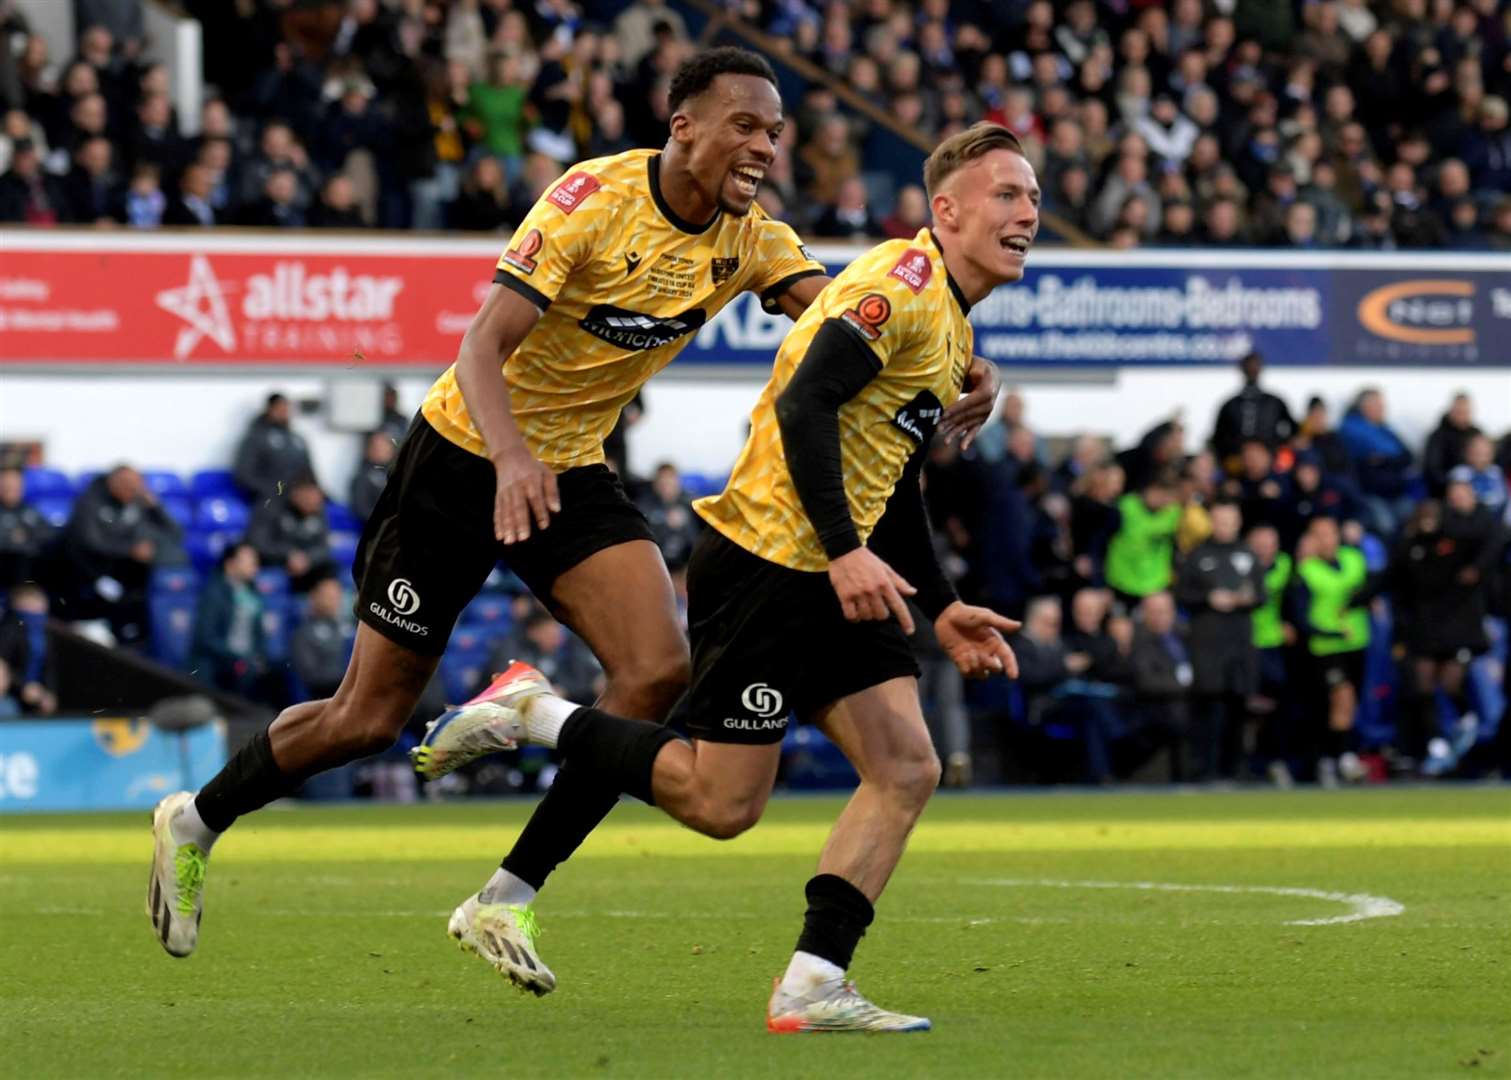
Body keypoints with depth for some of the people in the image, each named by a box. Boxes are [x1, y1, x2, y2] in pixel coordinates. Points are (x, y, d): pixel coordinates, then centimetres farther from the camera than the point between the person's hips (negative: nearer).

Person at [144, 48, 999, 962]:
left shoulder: (747, 240, -6)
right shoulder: (596, 198, -23)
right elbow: (482, 346, -28)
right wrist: (511, 456, -45)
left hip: (572, 473, 5)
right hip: (467, 454, -5)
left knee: (659, 670, -17)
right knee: (369, 719, 0)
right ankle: (197, 823, 27)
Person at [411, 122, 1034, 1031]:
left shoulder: (952, 328, 19)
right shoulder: (903, 283, -13)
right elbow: (803, 405, -24)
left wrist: (941, 609, 20)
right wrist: (845, 552, -28)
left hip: (836, 580, 10)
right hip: (767, 560, -10)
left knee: (907, 769, -2)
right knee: (721, 802, -7)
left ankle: (813, 987, -3)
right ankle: (532, 713, 9)